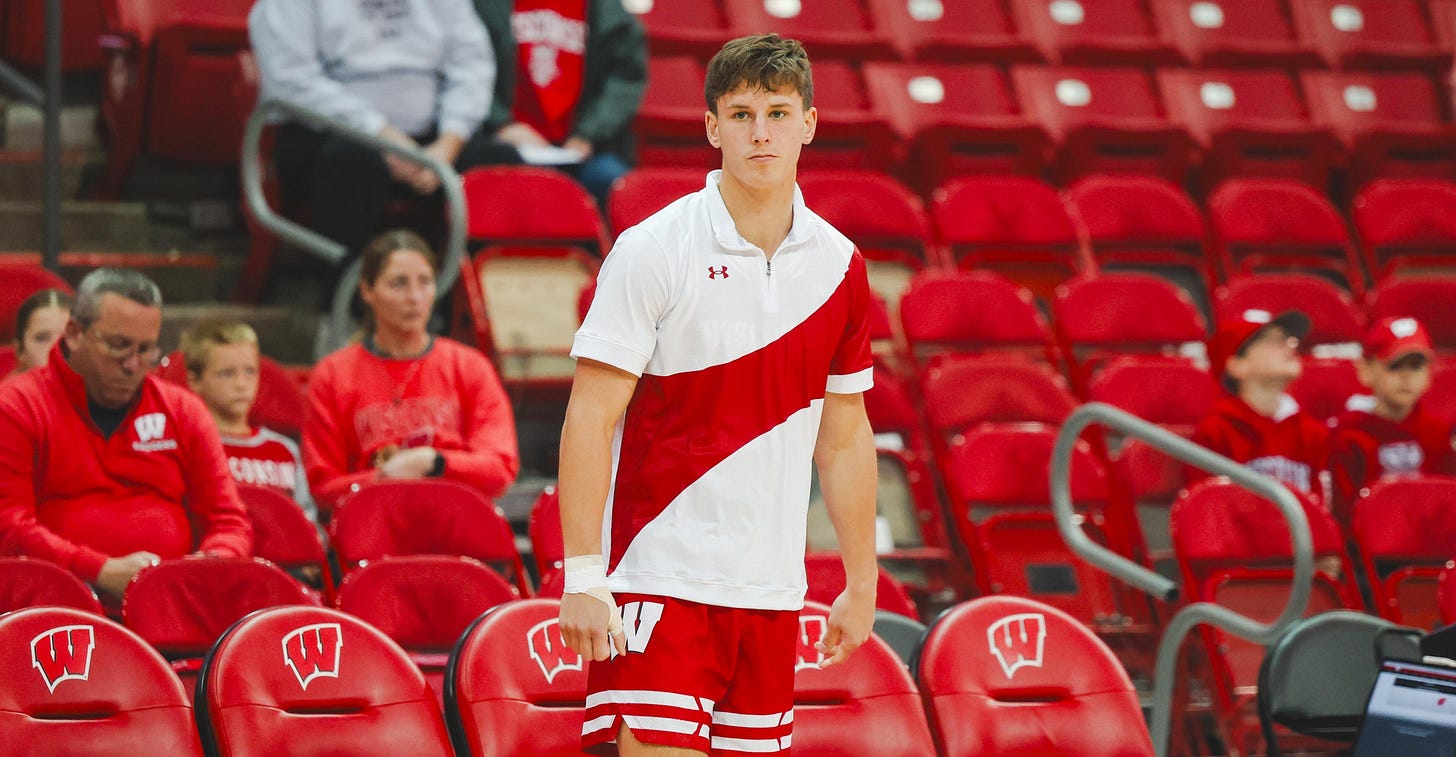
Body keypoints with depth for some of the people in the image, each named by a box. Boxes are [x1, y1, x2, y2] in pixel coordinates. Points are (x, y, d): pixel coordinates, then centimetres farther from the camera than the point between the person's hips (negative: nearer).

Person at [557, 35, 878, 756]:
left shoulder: (840, 268, 8)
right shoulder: (652, 250, -6)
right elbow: (591, 418, -8)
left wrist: (861, 584, 15)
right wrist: (582, 578, -15)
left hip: (772, 590, 5)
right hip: (661, 581, -5)